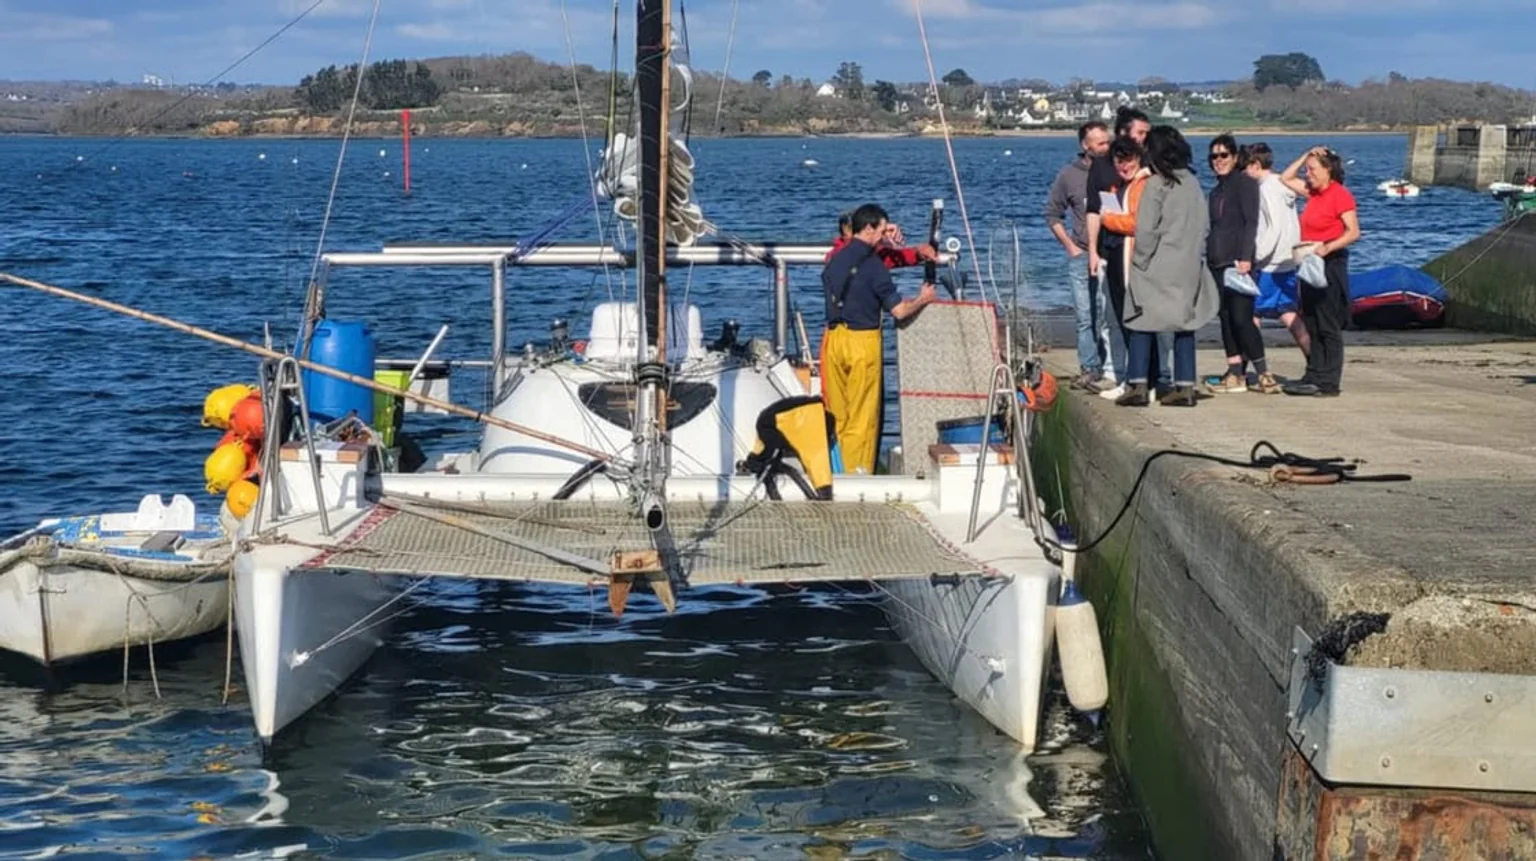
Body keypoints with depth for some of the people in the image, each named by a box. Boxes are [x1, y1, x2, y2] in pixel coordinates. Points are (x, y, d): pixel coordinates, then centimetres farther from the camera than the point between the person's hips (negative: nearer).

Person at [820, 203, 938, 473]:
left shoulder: (835, 260, 7)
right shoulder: (873, 265, -13)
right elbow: (899, 310, -15)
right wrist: (923, 299, 6)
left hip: (833, 338, 6)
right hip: (862, 340, -6)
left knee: (838, 413, 11)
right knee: (863, 415, 2)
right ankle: (860, 473, 4)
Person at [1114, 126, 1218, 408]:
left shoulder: (1156, 184, -12)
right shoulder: (1192, 182, 7)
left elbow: (1146, 229, -14)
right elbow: (1205, 224, 11)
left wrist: (1139, 262, -5)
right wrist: (1193, 250, 15)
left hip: (1159, 267, -6)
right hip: (1189, 266, 6)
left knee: (1143, 322, 2)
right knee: (1185, 323, 9)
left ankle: (1137, 385, -2)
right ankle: (1185, 386, 7)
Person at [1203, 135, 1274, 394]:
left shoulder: (1244, 182, -4)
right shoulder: (1217, 190, 21)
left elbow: (1251, 222, -12)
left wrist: (1245, 258, -20)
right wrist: (1209, 261, 18)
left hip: (1238, 262, -8)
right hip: (1217, 263, 8)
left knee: (1241, 318, -14)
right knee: (1226, 319, 5)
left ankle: (1264, 375, -12)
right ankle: (1235, 375, 8)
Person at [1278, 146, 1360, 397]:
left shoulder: (1340, 195, -10)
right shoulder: (1313, 193, 15)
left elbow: (1353, 231, -17)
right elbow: (1285, 179, 27)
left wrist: (1328, 247, -29)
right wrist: (1305, 156, 16)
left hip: (1329, 263, -9)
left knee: (1328, 326, -7)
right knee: (1311, 325, 9)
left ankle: (1328, 382, -7)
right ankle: (1314, 376, 13)